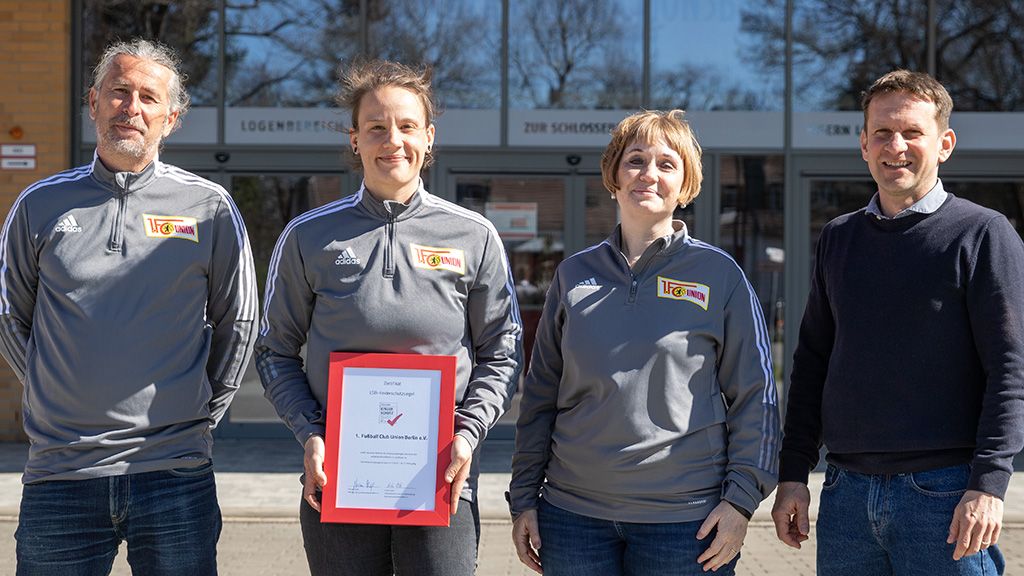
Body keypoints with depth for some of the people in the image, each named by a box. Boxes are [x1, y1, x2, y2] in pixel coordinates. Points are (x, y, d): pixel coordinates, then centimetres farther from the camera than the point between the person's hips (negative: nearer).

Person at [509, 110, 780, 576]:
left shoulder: (719, 274, 1)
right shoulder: (575, 274, 8)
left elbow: (755, 397, 1)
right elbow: (541, 394, 11)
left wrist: (741, 499, -7)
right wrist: (524, 499, 7)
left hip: (685, 518, -2)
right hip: (574, 513, 2)